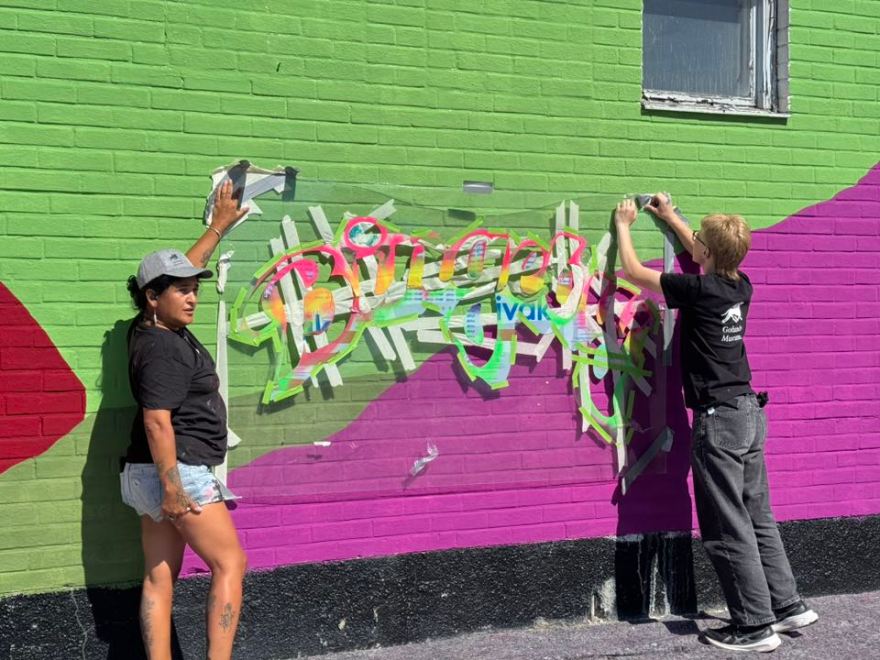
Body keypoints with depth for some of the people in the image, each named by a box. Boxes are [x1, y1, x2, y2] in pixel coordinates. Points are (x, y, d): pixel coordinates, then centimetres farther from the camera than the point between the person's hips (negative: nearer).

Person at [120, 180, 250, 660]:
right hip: (178, 471, -10)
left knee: (159, 578, 8)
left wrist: (219, 226, 33)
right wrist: (172, 486, -25)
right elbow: (157, 421, -23)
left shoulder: (156, 331, 11)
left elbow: (182, 268, 25)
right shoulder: (162, 349, -17)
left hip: (152, 475, 10)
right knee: (229, 565, -2)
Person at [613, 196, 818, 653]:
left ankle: (756, 626, 6)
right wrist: (670, 218, 37)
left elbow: (634, 272, -4)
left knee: (728, 529, 0)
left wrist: (623, 225, 12)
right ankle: (788, 607, 24)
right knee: (758, 518, 16)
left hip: (718, 419, -8)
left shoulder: (698, 291, -15)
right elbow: (709, 260, 29)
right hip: (749, 412, 8)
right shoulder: (741, 287, 6)